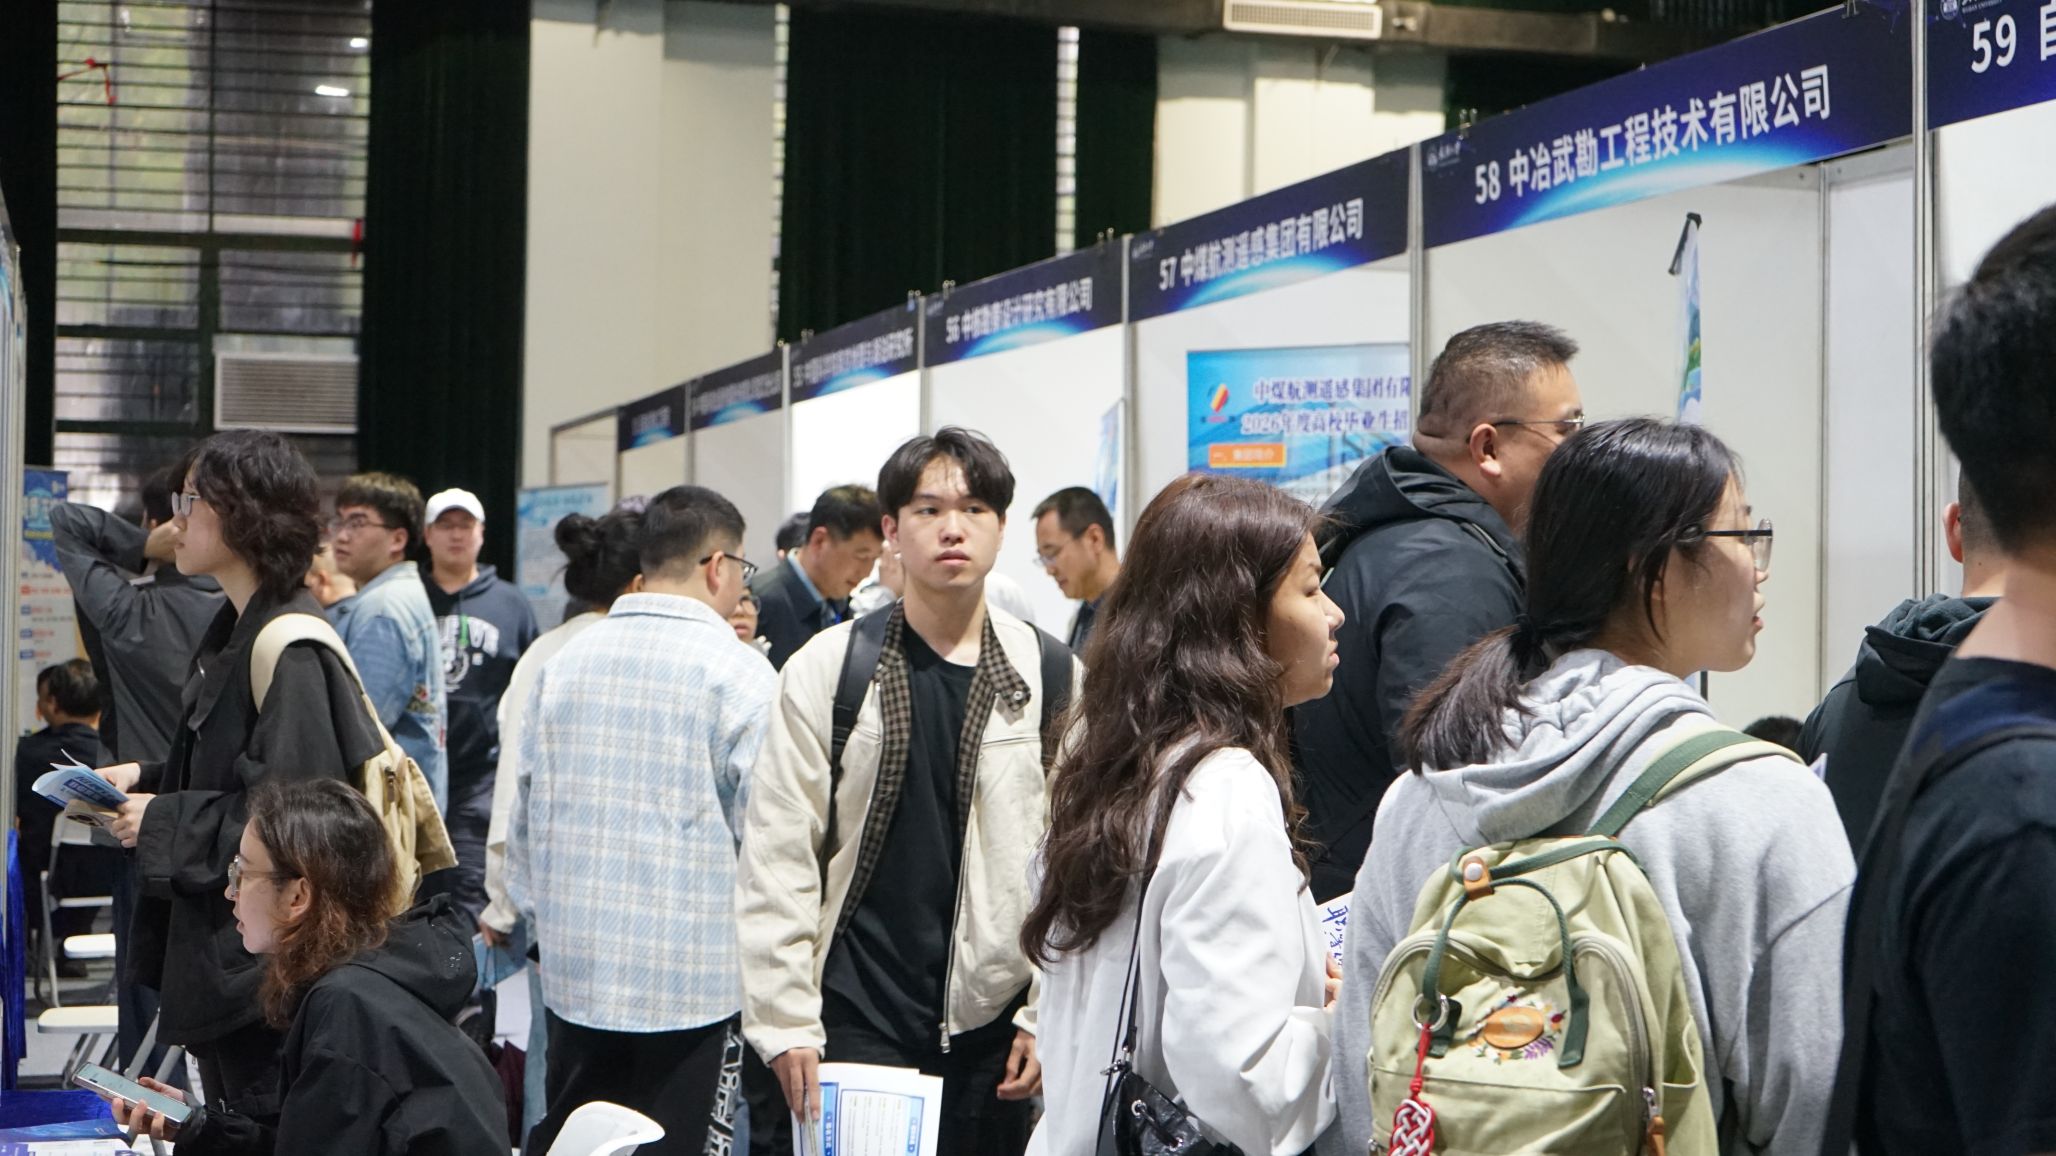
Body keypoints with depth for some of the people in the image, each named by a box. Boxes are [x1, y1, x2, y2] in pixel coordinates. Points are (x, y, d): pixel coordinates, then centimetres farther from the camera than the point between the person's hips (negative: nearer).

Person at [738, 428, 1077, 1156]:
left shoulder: (1054, 681, 2)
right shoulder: (826, 670, -2)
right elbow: (777, 859, -3)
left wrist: (1050, 1016, -1)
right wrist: (786, 1021, -6)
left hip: (991, 1027, 1)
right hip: (855, 1021, -1)